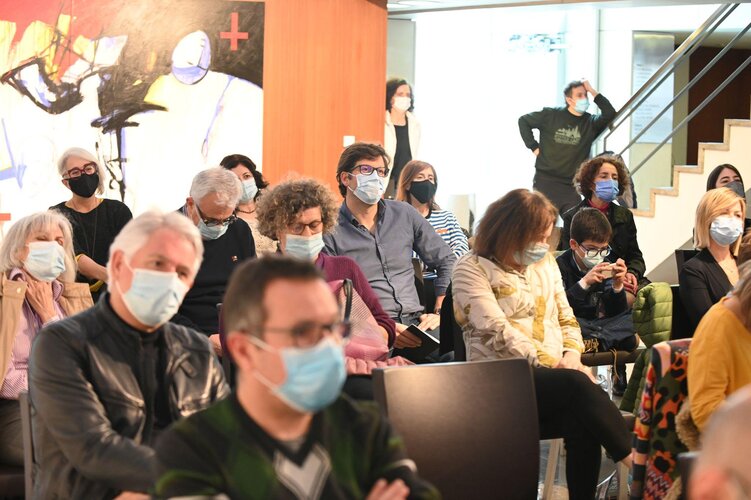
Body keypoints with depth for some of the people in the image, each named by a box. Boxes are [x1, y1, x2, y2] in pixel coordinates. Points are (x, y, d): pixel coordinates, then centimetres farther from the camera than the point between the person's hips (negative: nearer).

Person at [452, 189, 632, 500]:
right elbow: (497, 332, -13)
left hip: (551, 379, 6)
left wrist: (572, 354, -2)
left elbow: (565, 317, 21)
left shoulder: (545, 262, 19)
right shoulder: (472, 269, -2)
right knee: (577, 385, -34)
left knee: (582, 422, -30)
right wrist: (552, 365, -19)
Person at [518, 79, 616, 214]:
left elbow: (610, 113, -14)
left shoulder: (591, 123, 3)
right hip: (546, 182, -2)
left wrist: (592, 92, -11)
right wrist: (533, 146, 2)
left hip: (572, 187, 2)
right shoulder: (551, 115, 1)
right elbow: (524, 121, 9)